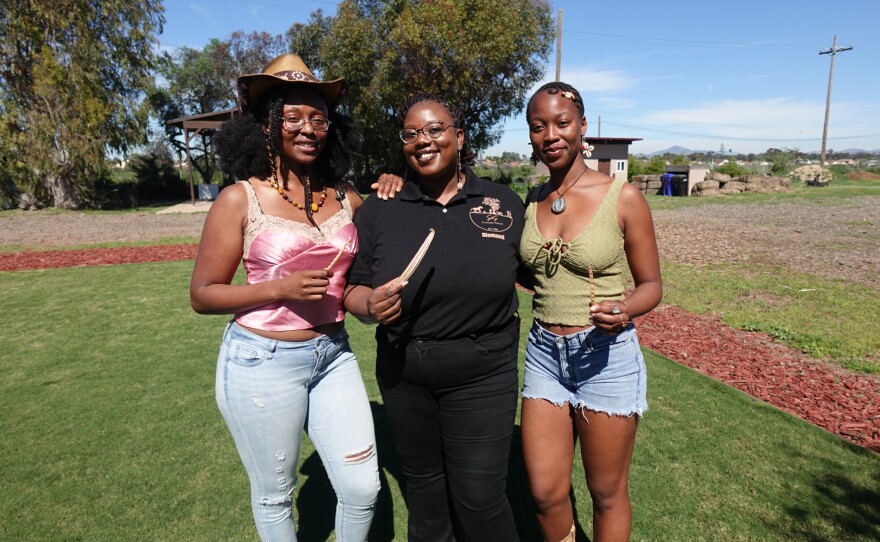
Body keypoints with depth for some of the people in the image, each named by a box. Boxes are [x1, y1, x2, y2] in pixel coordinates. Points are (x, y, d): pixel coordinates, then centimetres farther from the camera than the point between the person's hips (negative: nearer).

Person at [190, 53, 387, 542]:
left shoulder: (346, 198, 1)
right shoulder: (241, 199, -9)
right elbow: (203, 295, -6)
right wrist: (279, 288, -22)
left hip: (334, 355, 4)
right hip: (263, 362, -3)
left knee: (363, 487, 9)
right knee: (275, 494, 16)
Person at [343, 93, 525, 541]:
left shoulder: (505, 204, -1)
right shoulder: (379, 209, -2)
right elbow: (353, 290, 1)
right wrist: (370, 306, -20)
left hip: (482, 378, -1)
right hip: (403, 377, 2)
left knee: (480, 499, 4)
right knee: (422, 488, 20)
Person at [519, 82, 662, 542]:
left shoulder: (622, 197, -9)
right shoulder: (530, 202, 3)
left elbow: (651, 285, -3)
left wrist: (623, 310, -24)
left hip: (605, 356, -3)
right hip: (544, 353, 4)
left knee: (607, 494, 14)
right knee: (544, 492, 12)